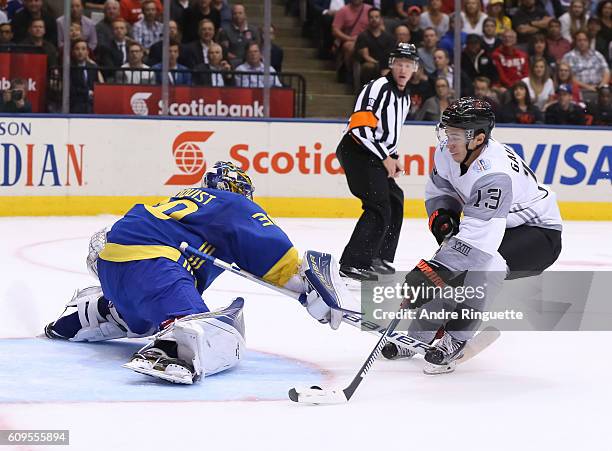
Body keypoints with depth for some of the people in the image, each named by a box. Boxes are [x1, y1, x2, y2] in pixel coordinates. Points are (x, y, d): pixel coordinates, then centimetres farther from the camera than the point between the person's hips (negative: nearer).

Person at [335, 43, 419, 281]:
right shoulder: (378, 88, -15)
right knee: (379, 208, -18)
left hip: (377, 156, 10)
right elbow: (359, 127, -23)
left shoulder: (404, 97, 16)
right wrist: (385, 158, -18)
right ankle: (352, 263, -20)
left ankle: (379, 258, 29)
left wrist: (393, 158, 13)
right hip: (357, 152, -10)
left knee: (395, 204, 17)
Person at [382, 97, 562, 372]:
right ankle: (417, 335, 15)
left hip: (539, 233, -8)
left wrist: (431, 271, -49)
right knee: (445, 267, -4)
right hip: (495, 225, 9)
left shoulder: (494, 174, -38)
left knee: (486, 261, -33)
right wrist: (441, 212, -13)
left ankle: (454, 341, -23)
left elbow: (478, 238, -44)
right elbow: (440, 185, 10)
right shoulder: (450, 152, -13)